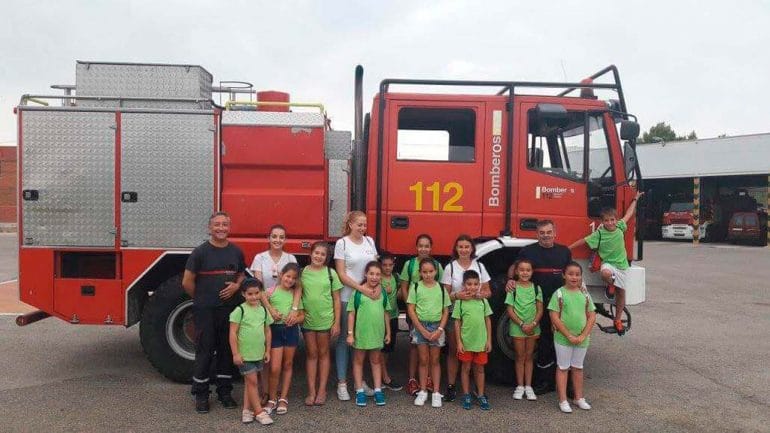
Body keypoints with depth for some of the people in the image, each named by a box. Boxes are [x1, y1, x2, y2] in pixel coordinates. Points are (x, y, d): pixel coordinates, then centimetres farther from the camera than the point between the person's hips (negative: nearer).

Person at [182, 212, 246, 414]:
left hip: (230, 309, 4)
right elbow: (187, 282, -2)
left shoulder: (236, 252, 5)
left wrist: (236, 286, -3)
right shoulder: (200, 252, -7)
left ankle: (225, 392, 23)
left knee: (227, 350, 10)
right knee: (204, 351, 3)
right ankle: (201, 395, 16)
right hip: (205, 311, -3)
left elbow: (241, 275, 18)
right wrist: (201, 299, 7)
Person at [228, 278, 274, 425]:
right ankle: (259, 412, 4)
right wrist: (235, 353, -13)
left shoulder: (263, 310, 6)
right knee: (252, 381, -2)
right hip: (245, 354, -5)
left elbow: (267, 331, 13)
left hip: (259, 353, 5)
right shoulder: (240, 310, -10)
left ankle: (247, 409, 22)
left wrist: (267, 350, 11)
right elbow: (233, 333, -11)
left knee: (249, 381, 13)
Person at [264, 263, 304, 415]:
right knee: (275, 368, -5)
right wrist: (271, 312, -16)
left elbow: (302, 315, 8)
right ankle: (272, 399, 14)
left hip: (291, 330, 3)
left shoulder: (296, 294, 6)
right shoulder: (271, 291, -3)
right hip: (275, 329, -3)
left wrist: (295, 318, -12)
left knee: (288, 364, 10)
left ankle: (283, 398, 22)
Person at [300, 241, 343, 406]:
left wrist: (337, 323, -4)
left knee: (323, 354, 9)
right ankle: (311, 391, 13)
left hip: (326, 320, -1)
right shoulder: (303, 272, 2)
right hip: (308, 320, 1)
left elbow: (336, 300, 0)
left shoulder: (330, 273, -1)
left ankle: (322, 391, 16)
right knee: (311, 354, 8)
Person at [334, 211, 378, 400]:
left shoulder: (370, 241, 8)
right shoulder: (342, 243, -6)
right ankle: (342, 383, 11)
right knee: (344, 338, 3)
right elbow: (341, 274, -9)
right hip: (347, 297, -4)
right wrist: (361, 288, -18)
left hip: (368, 297, 5)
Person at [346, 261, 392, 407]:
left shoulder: (383, 291, 2)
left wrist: (388, 332, 9)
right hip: (361, 332, -3)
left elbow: (386, 312, 9)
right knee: (358, 360, 10)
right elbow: (351, 313, -7)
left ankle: (378, 390, 23)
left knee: (376, 361, 15)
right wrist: (350, 333, -10)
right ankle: (360, 391, 19)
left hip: (377, 333, 3)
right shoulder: (358, 291, -9)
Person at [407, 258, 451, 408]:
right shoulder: (415, 287, -2)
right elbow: (411, 310, -4)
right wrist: (423, 330, -10)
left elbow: (446, 311, 4)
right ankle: (423, 391, 16)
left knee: (435, 360, 7)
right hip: (420, 325, -1)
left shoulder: (441, 288, 2)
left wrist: (440, 329, -9)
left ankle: (436, 393, 13)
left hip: (437, 326, 1)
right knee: (423, 360, 5)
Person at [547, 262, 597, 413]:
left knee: (578, 367, 17)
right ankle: (563, 400, 12)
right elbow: (554, 317, -12)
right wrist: (569, 336, -14)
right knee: (563, 368, 6)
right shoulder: (559, 293, -9)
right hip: (563, 338, -3)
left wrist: (583, 336, -9)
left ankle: (579, 398, 29)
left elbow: (592, 316, 2)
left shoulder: (584, 294, 2)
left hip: (582, 339, 4)